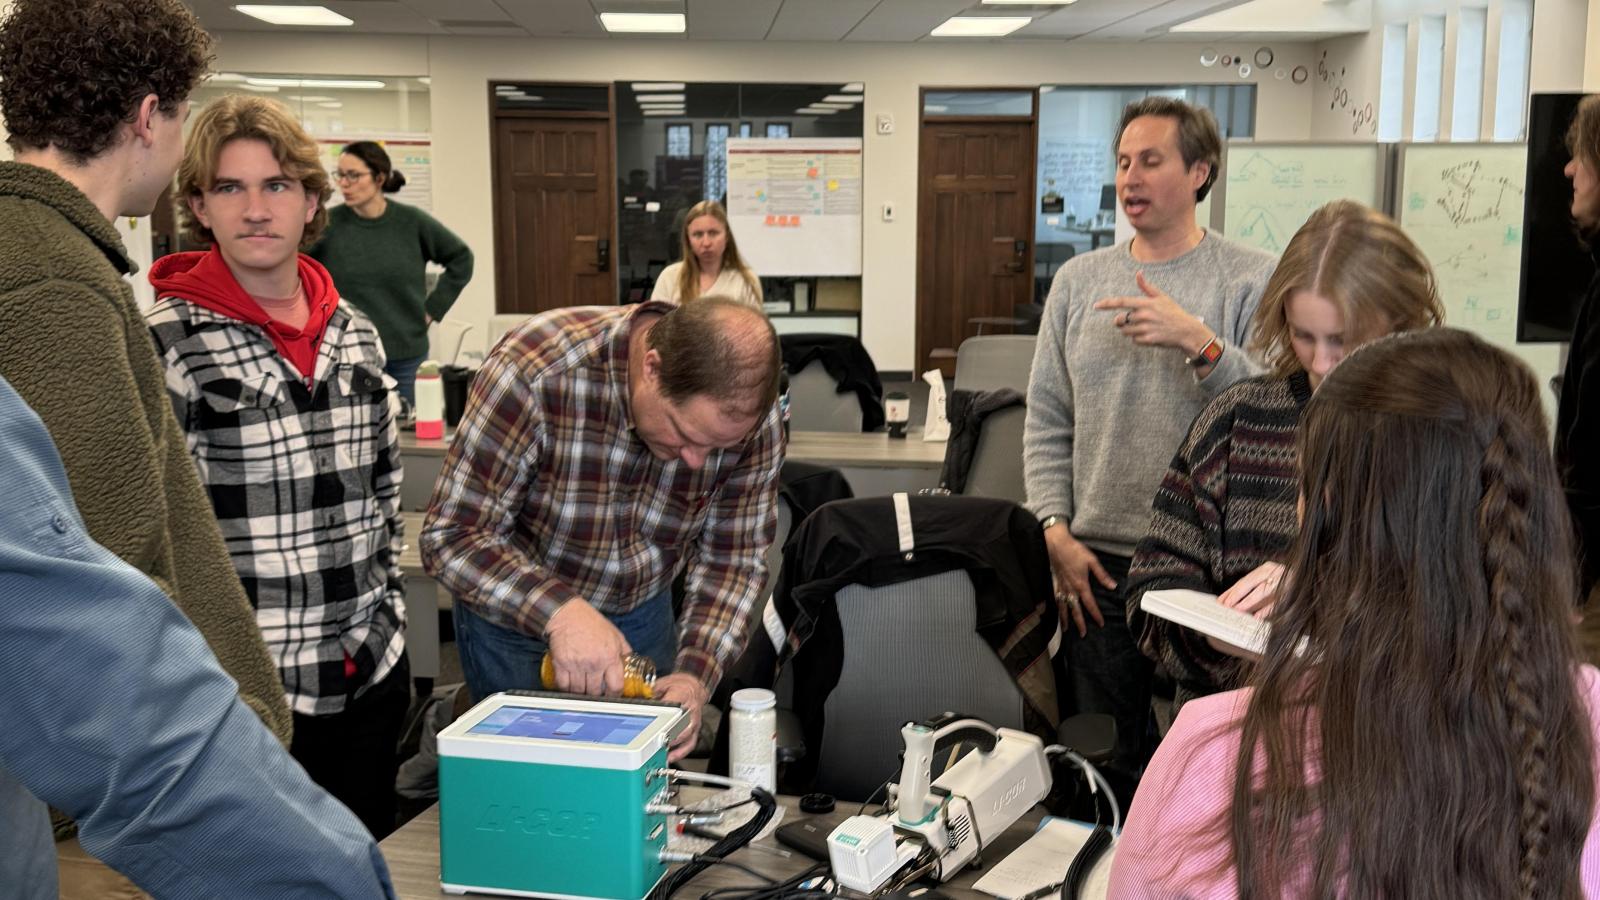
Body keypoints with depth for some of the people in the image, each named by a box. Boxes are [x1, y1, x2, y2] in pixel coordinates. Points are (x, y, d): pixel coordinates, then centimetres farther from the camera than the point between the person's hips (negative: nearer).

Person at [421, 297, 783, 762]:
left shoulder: (750, 417, -23)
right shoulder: (537, 372, -34)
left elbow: (732, 560, -12)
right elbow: (451, 537, -29)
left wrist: (696, 674, -27)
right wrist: (559, 612, -43)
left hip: (643, 613, 3)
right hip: (512, 613, -3)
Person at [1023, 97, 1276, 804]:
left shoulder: (1252, 281, -1)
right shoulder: (1079, 280, 9)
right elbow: (1047, 419, 9)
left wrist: (1199, 342, -24)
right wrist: (1056, 531, -1)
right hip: (1098, 566, 3)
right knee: (1103, 763, 12)